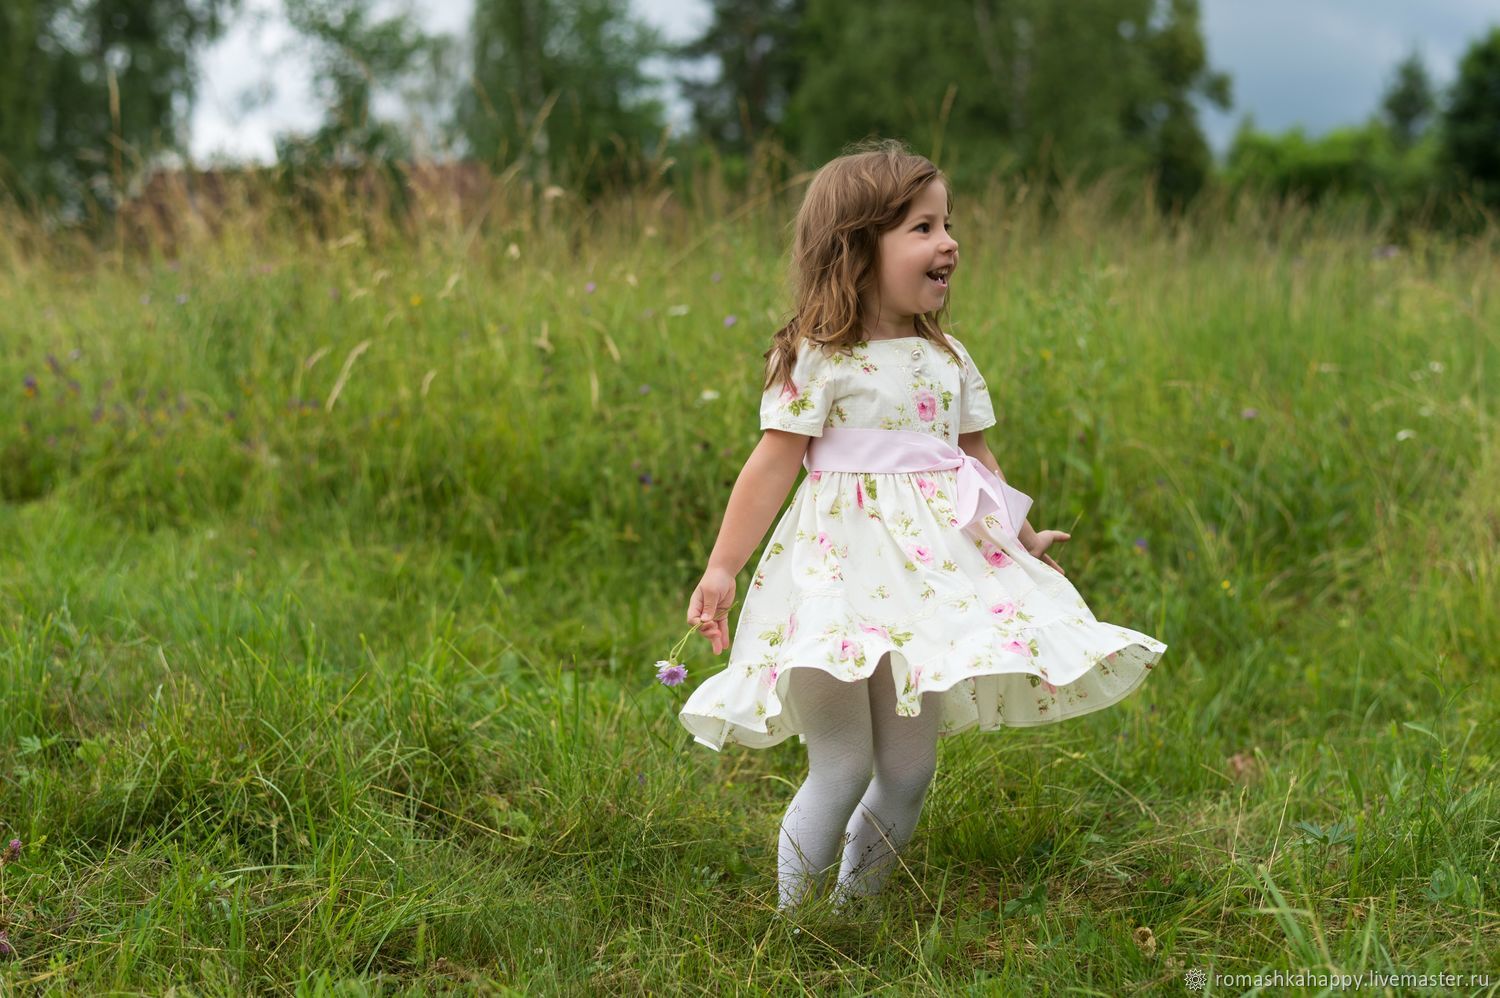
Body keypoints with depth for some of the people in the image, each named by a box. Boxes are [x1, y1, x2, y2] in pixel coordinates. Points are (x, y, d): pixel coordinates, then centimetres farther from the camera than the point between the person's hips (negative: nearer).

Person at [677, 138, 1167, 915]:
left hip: (935, 567, 6)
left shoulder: (948, 357, 10)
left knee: (909, 768, 10)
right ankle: (793, 921, 9)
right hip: (843, 568, -6)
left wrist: (1021, 537, 22)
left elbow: (975, 457, 21)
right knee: (840, 768, -6)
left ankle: (857, 906, 27)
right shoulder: (818, 359, -8)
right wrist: (721, 570, -13)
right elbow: (773, 466, -10)